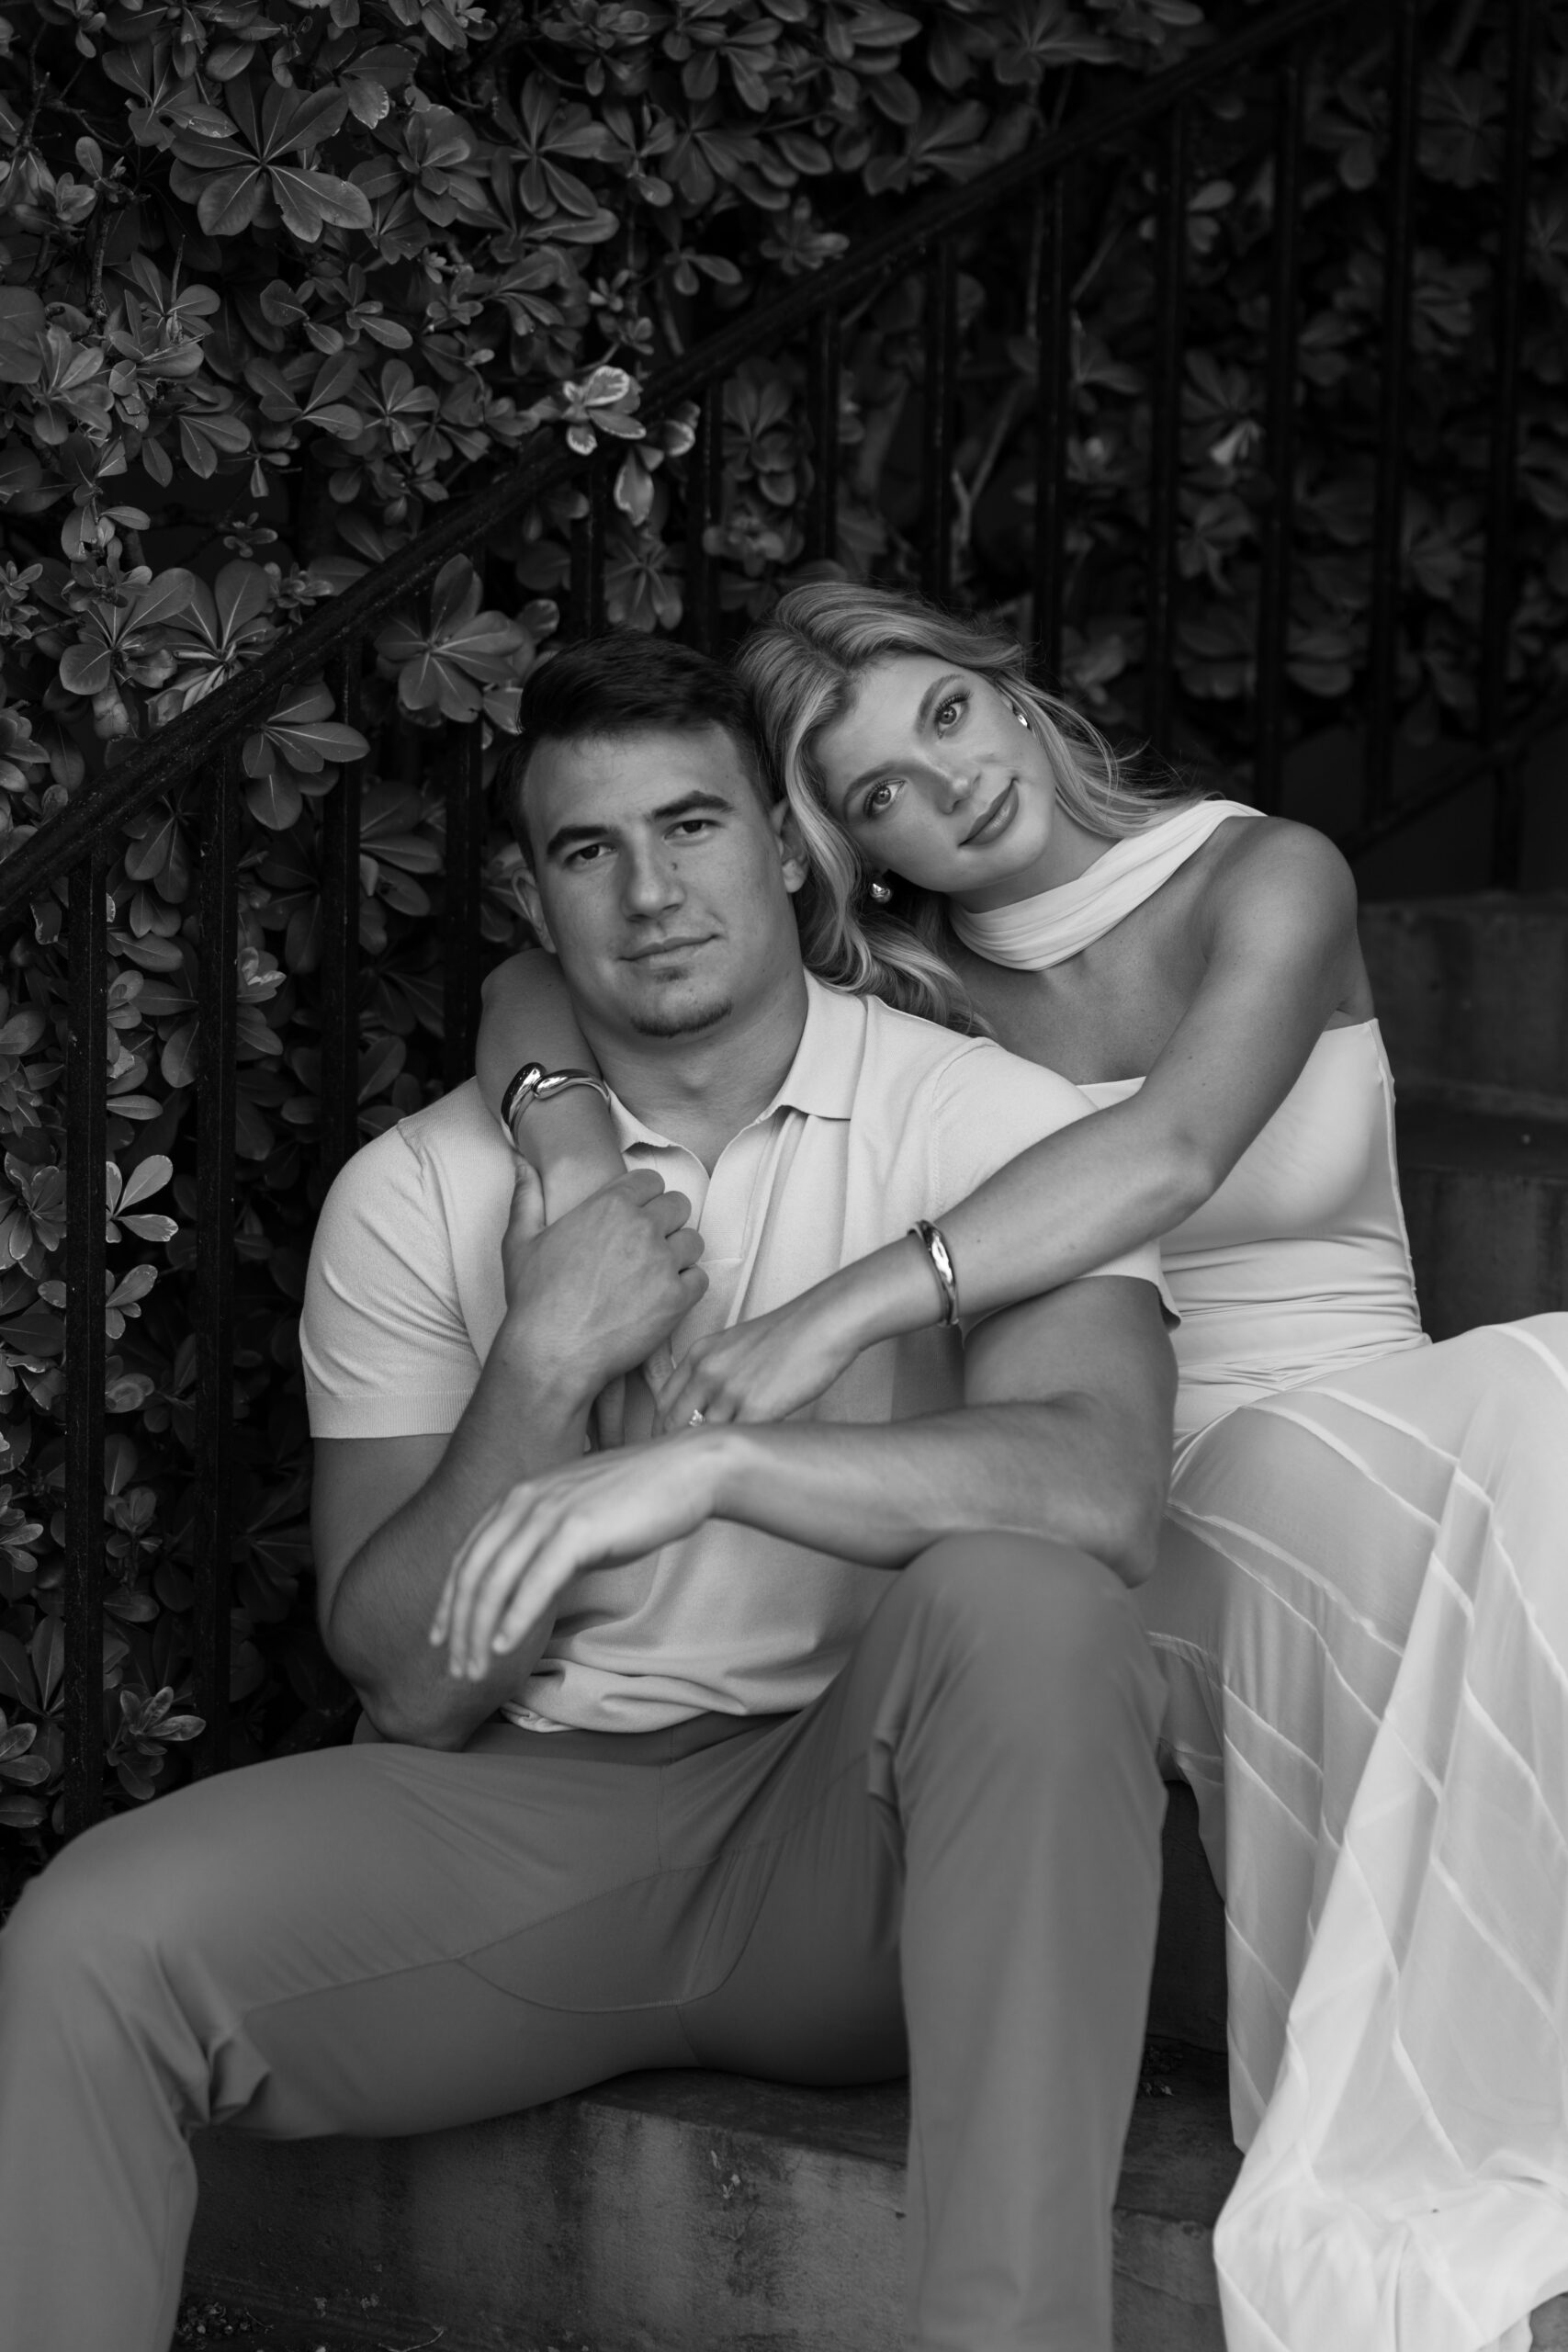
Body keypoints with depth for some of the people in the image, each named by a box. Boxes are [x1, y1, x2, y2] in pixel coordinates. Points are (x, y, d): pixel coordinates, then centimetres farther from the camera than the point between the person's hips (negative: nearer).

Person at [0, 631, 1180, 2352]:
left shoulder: (980, 1117, -1)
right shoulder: (414, 1196, 6)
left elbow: (1103, 1483, -22)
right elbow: (415, 1688, 1)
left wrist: (710, 1462, -30)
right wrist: (546, 1363, -12)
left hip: (854, 1826, -2)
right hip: (516, 1814, 2)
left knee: (1017, 1599, -34)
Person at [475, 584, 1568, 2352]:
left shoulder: (1262, 881, -1)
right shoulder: (910, 993, 7)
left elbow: (1173, 1150, -21)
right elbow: (527, 988, 7)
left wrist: (840, 1315, -32)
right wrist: (568, 1133, -18)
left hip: (1369, 1446, 0)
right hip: (1126, 1527, 0)